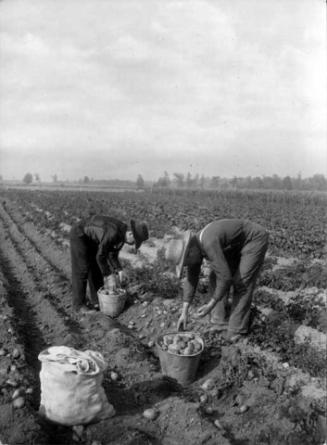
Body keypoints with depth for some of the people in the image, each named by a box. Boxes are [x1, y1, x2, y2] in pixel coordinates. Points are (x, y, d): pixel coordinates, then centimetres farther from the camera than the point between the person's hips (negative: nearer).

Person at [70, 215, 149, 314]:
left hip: (91, 238, 9)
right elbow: (100, 256, -28)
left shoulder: (123, 234, -7)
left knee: (97, 267, 8)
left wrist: (119, 271, -12)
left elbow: (112, 255, 1)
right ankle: (79, 304, 5)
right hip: (79, 235, -9)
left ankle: (97, 299, 19)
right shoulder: (112, 233, -35)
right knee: (82, 269, -6)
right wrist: (108, 276, -20)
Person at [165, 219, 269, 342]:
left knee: (241, 282, -13)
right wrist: (184, 312, -5)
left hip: (255, 239, -9)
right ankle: (221, 321, 10)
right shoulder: (194, 246, -7)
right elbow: (191, 279, -3)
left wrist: (210, 306, -26)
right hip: (238, 244, 9)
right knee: (215, 277, 1)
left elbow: (225, 277, -35)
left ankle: (237, 330, -1)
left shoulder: (209, 244, -36)